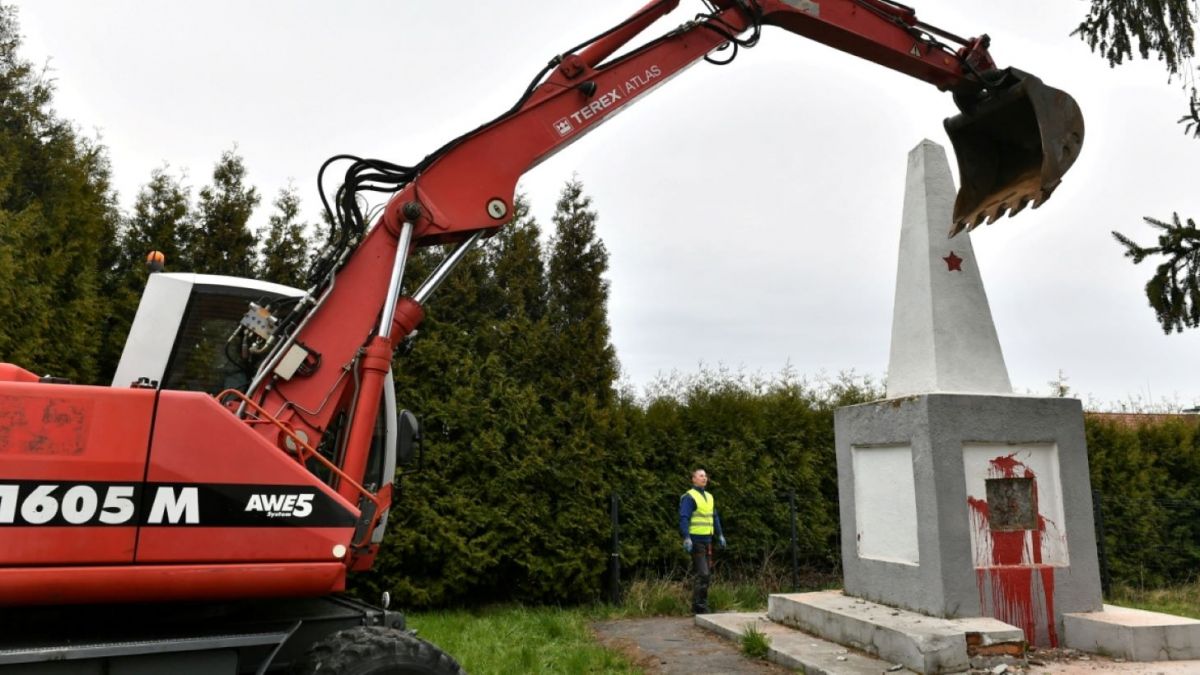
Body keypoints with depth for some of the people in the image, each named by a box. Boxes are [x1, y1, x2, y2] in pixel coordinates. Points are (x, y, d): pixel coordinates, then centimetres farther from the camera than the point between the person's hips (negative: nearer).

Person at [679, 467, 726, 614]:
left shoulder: (709, 497, 15)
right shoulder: (689, 497, -10)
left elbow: (715, 517, 22)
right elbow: (684, 518, -17)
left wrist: (720, 535, 16)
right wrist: (686, 538, -25)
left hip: (707, 540, 8)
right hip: (695, 540, -8)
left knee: (707, 573, 11)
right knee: (702, 574, -11)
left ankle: (700, 604, 20)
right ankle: (698, 606, -3)